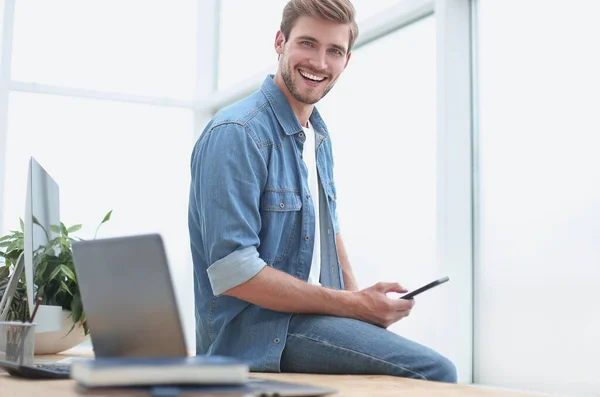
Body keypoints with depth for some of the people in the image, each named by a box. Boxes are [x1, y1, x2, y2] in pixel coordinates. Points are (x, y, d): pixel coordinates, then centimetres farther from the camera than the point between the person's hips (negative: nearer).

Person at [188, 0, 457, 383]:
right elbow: (232, 271, -22)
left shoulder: (320, 136, 13)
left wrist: (359, 297, 5)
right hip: (257, 334, -9)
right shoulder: (235, 134, -16)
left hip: (313, 318, 9)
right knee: (434, 370, -22)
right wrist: (353, 306, -17)